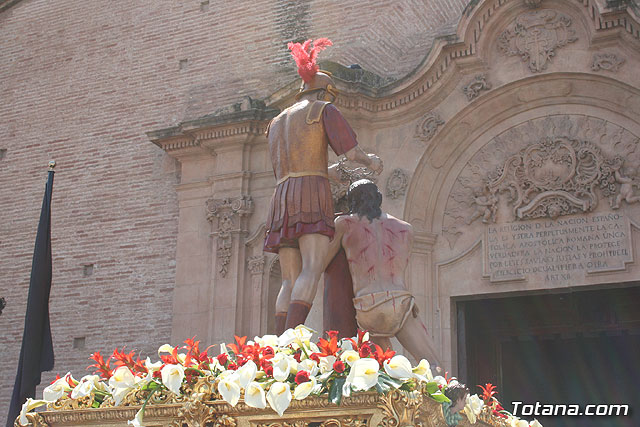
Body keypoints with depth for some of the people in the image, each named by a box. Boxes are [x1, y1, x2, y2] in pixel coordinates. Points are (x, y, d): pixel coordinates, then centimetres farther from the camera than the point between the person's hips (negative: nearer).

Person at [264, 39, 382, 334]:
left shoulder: (276, 123, 29)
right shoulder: (324, 110, 10)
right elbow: (352, 152, 1)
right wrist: (371, 161, 23)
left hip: (282, 199, 7)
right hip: (312, 194, -6)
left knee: (290, 283, -1)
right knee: (312, 270, -20)